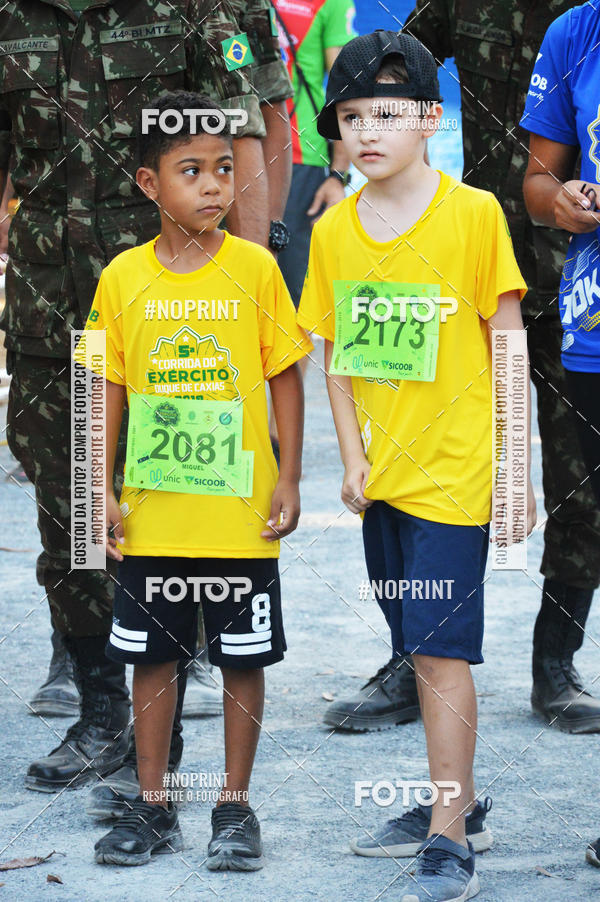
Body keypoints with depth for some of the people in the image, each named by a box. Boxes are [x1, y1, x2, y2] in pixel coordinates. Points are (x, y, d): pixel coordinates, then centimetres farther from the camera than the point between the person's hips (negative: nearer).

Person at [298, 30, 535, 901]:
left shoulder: (474, 213, -9)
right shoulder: (333, 229, 4)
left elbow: (507, 340, -6)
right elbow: (335, 351, 11)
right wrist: (353, 459, 3)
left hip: (454, 470, -5)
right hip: (382, 472, 5)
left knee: (440, 650, -9)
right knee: (423, 650, 15)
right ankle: (459, 797, 30)